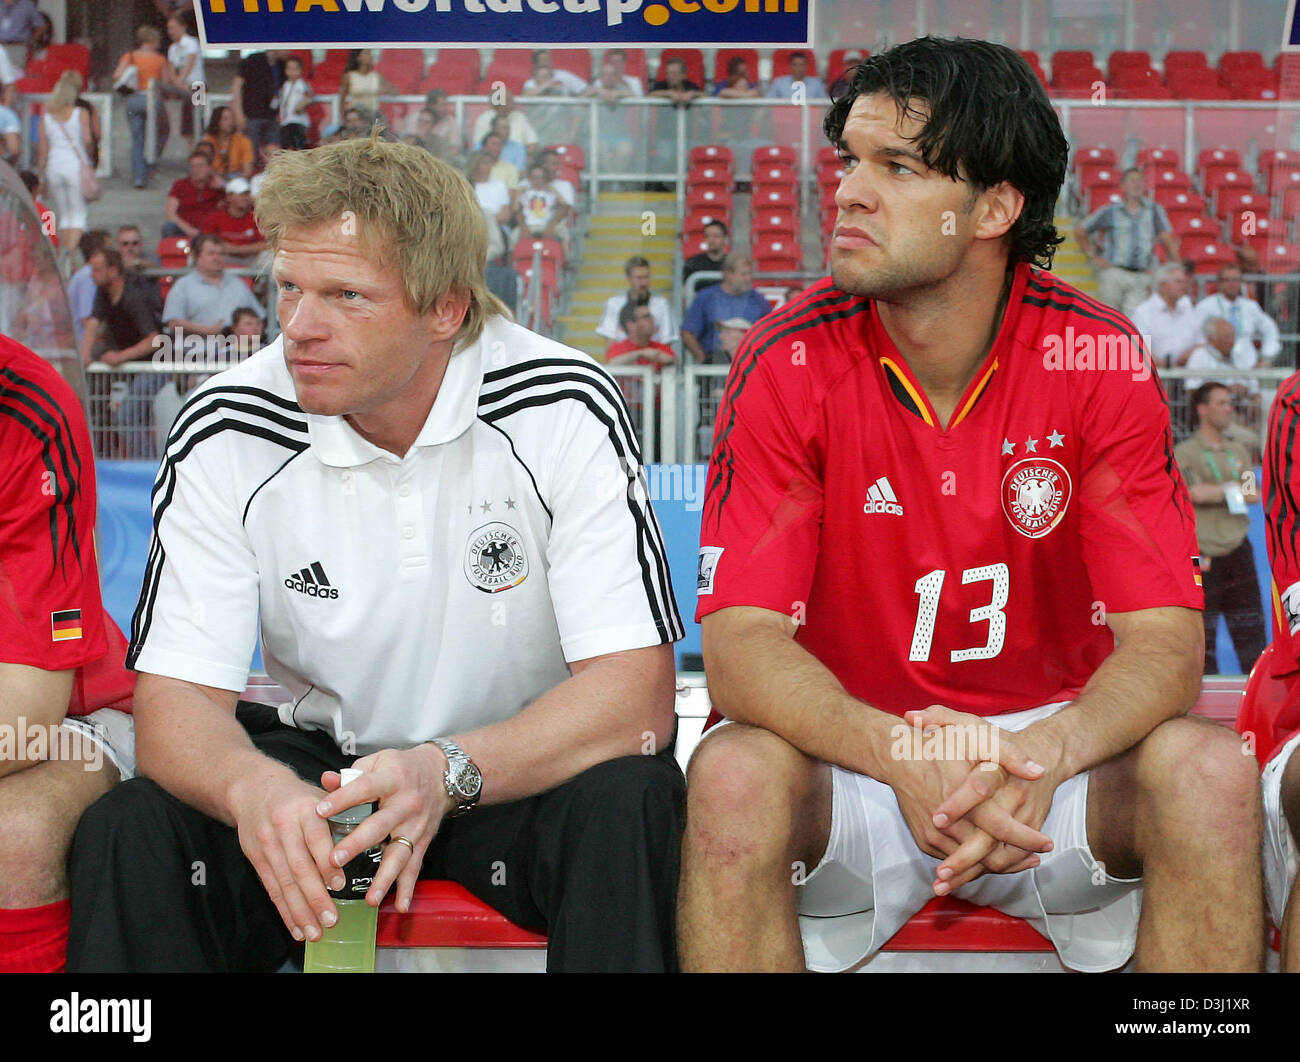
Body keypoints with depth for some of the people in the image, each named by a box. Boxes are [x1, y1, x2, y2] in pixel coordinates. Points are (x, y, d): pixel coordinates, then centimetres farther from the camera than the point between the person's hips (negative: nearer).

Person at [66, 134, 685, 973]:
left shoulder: (564, 413, -17)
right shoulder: (229, 433, -11)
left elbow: (634, 692, -21)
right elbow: (178, 697, -12)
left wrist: (447, 773, -38)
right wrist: (252, 786, -37)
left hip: (527, 769, -1)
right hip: (322, 766, 2)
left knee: (629, 802, -33)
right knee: (125, 834, -24)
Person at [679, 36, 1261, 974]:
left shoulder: (1098, 359, -9)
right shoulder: (789, 361, -11)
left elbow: (1165, 642, -13)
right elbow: (740, 644, -17)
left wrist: (1040, 755, -35)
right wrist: (900, 754, -36)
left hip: (1051, 747, 1)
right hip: (855, 750, 0)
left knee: (1209, 773, -27)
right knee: (734, 774, -31)